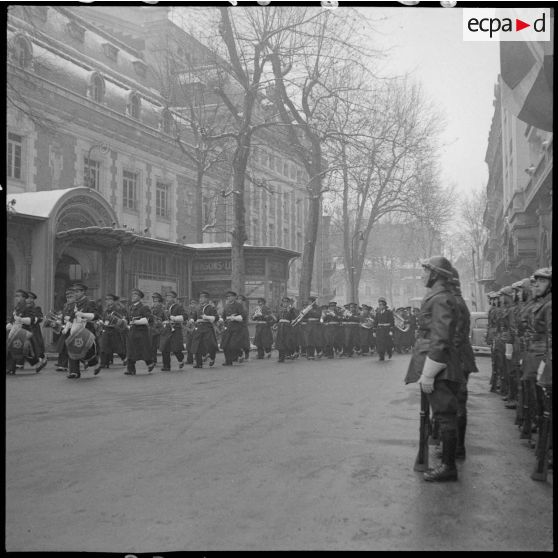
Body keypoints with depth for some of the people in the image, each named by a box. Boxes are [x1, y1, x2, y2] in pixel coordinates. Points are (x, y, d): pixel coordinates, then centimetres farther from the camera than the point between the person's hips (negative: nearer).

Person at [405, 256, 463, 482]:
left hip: (438, 367, -10)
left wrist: (428, 374, -20)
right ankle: (447, 461, 22)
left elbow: (440, 339, -21)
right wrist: (426, 371, 23)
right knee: (445, 415, 14)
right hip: (443, 368, 10)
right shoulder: (439, 297, 16)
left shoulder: (441, 299, -15)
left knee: (445, 416, -4)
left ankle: (449, 467, 3)